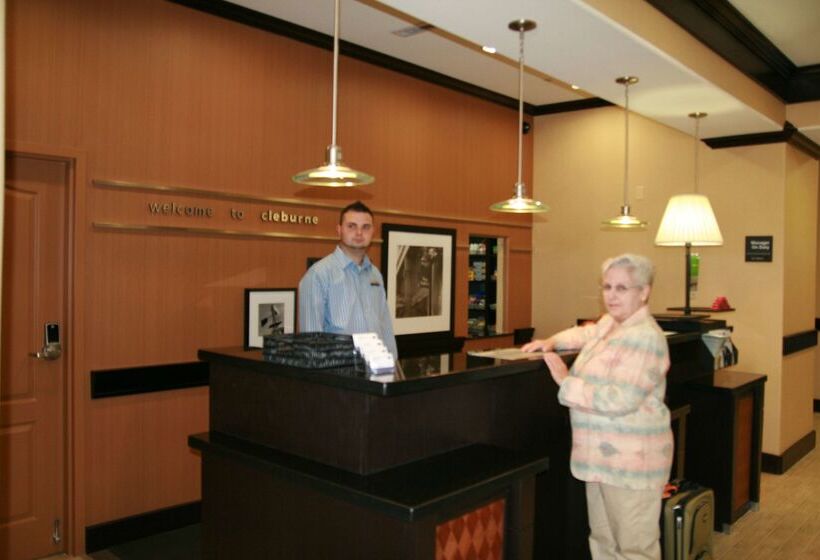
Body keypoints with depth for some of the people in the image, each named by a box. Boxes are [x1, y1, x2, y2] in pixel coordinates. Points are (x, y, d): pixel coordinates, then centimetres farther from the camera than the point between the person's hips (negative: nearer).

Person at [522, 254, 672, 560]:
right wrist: (551, 342, 13)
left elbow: (618, 400, -29)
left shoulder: (645, 338, -21)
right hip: (602, 456, 10)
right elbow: (584, 334, 33)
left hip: (632, 462, -10)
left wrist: (566, 382, -19)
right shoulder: (608, 323, 9)